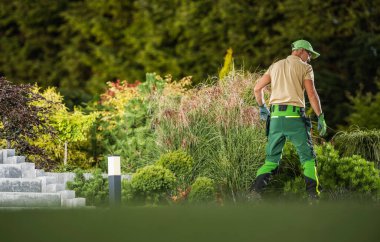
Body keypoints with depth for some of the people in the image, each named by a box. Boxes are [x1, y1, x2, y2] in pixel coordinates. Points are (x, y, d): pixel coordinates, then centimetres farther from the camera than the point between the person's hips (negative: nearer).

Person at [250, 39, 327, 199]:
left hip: (276, 117, 4)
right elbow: (312, 94, -6)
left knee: (271, 160, 10)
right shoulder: (305, 68, 4)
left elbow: (257, 88, 15)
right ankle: (313, 195, -6)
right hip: (295, 117, -4)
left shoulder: (275, 66, 18)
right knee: (308, 158, 6)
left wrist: (262, 107, 30)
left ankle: (255, 192, -7)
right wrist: (321, 118, -2)